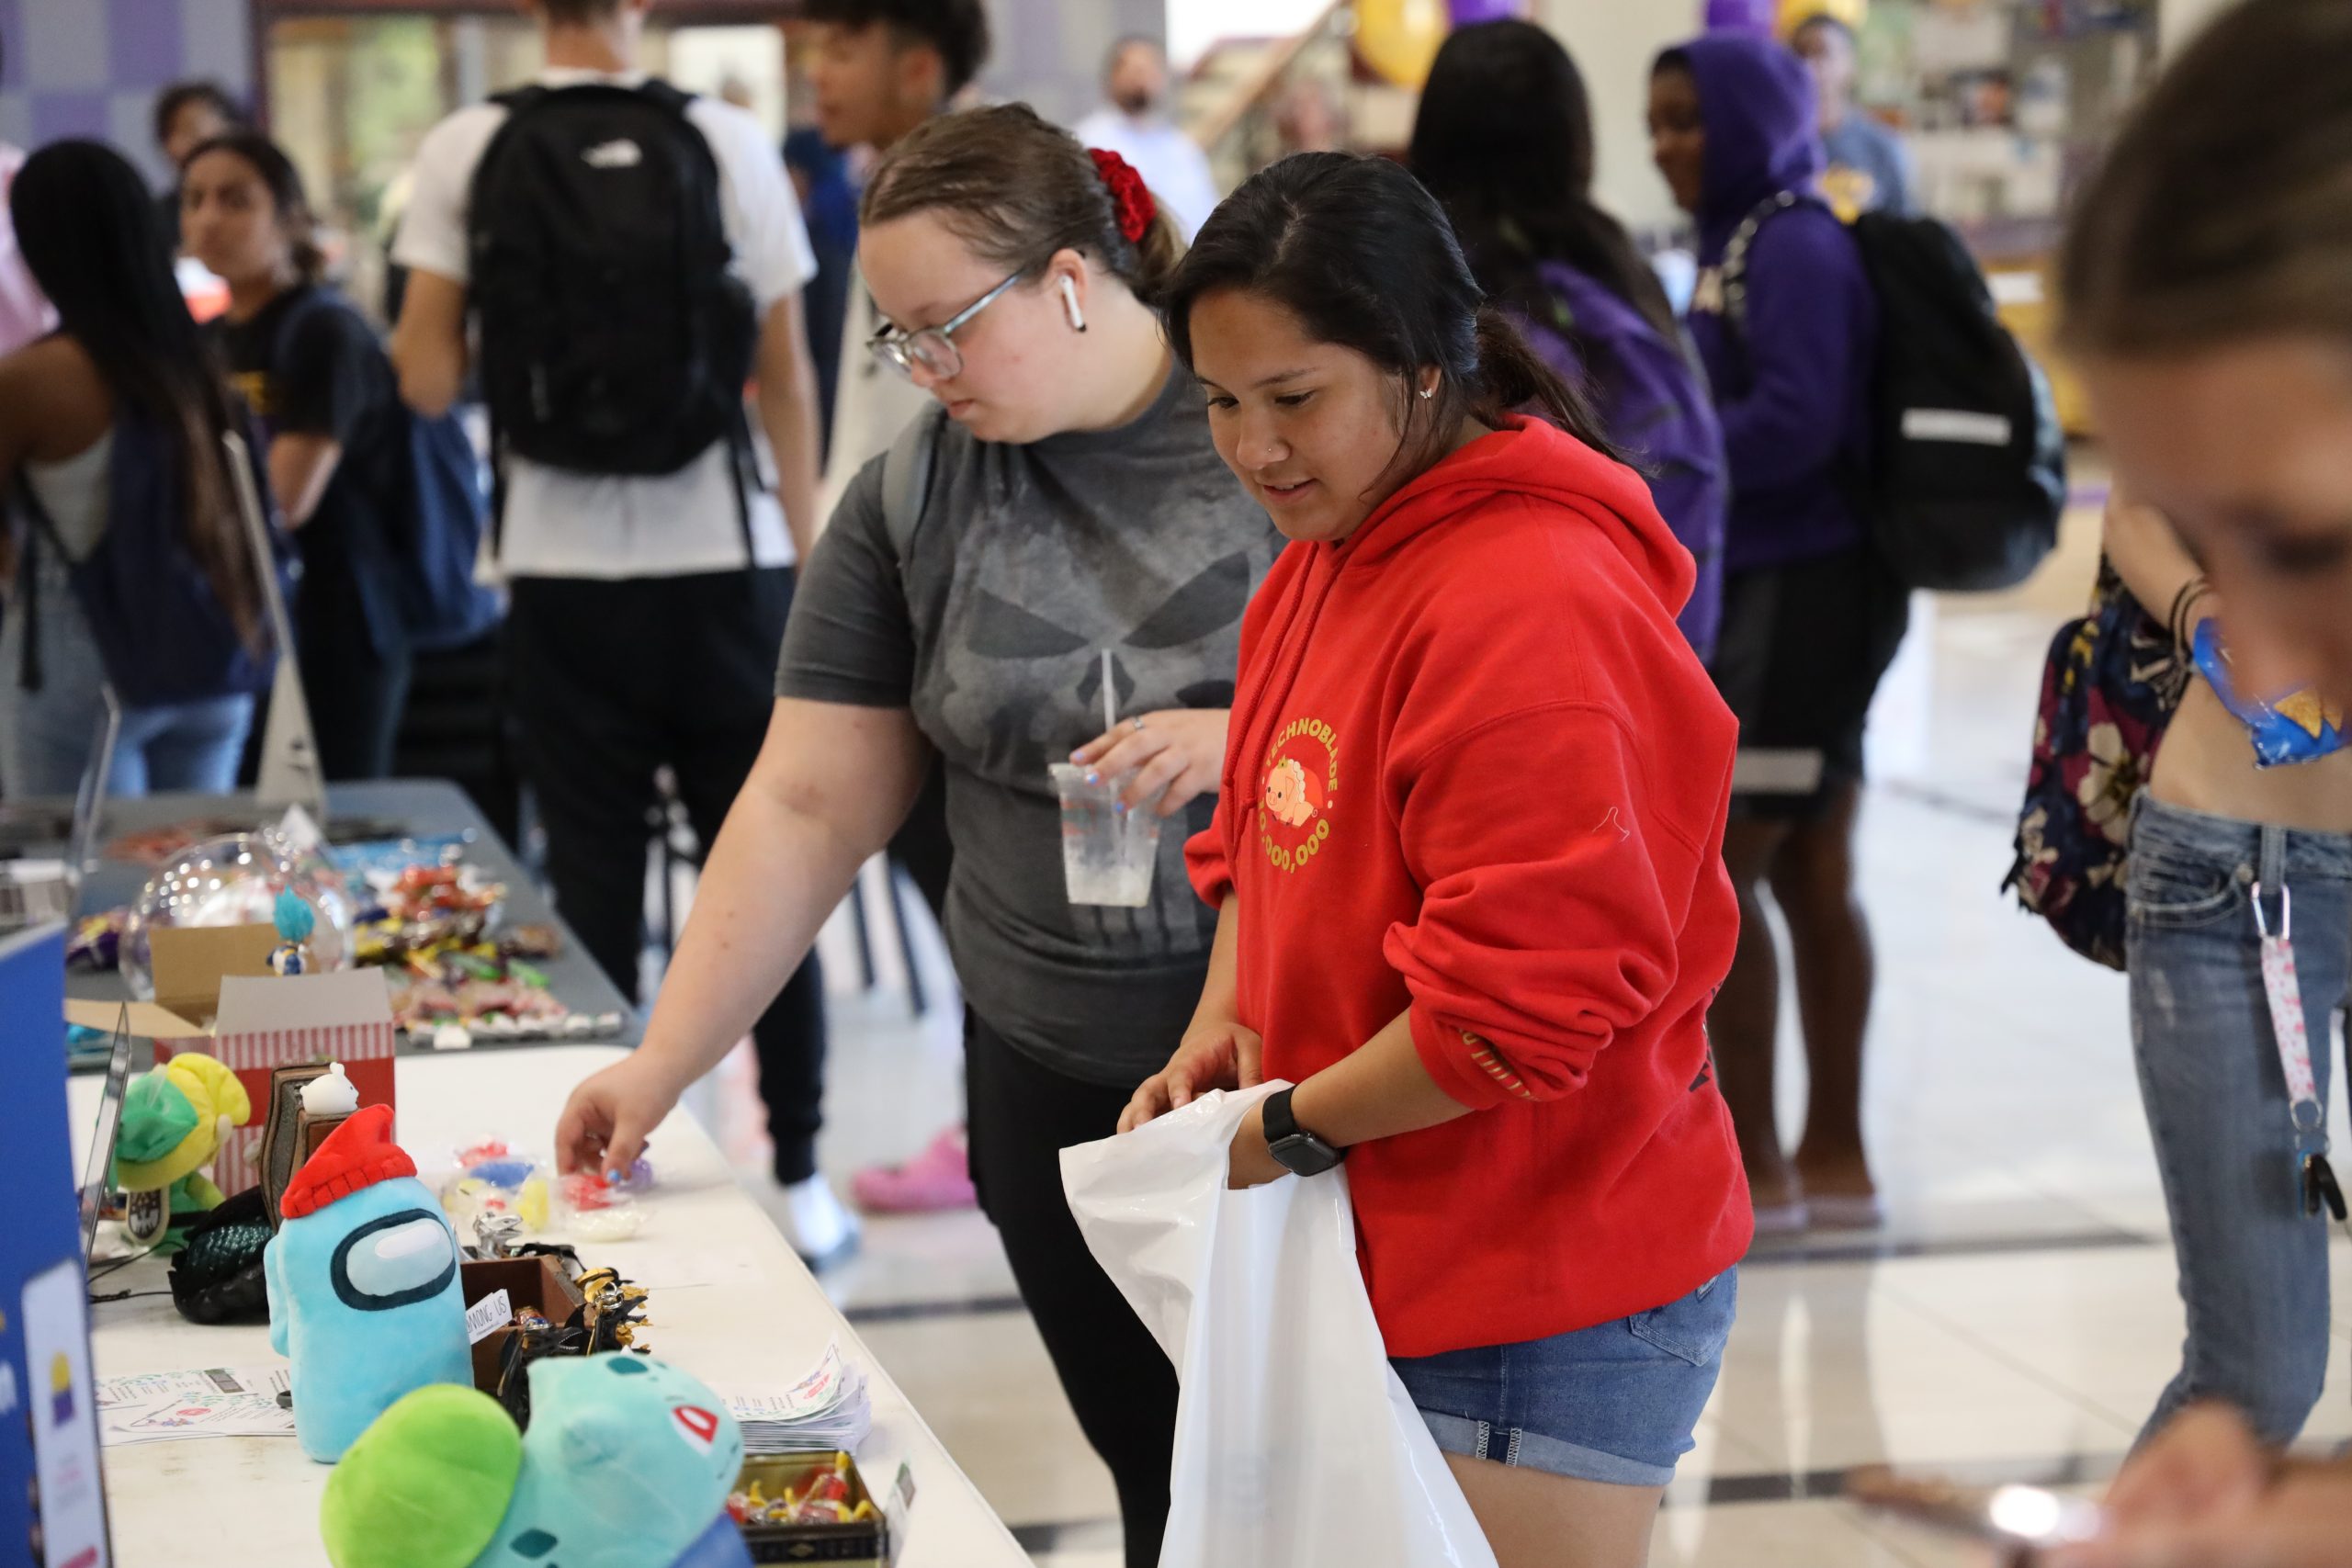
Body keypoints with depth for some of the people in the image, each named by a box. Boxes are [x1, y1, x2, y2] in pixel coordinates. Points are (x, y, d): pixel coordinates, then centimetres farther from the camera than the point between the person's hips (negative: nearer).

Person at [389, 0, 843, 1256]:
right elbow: (786, 376, 1)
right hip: (725, 561, 0)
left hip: (563, 578, 0)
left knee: (592, 891, 7)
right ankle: (799, 1178, 14)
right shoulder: (730, 143, -2)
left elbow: (426, 382, -5)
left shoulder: (461, 153, -3)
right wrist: (806, 552, 11)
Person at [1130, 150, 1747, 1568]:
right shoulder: (1322, 565, 10)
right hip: (1396, 1268, 9)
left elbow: (1525, 998, -24)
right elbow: (1272, 841, 22)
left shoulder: (1536, 604, -21)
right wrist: (1223, 1027, 4)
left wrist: (1293, 1129, -14)